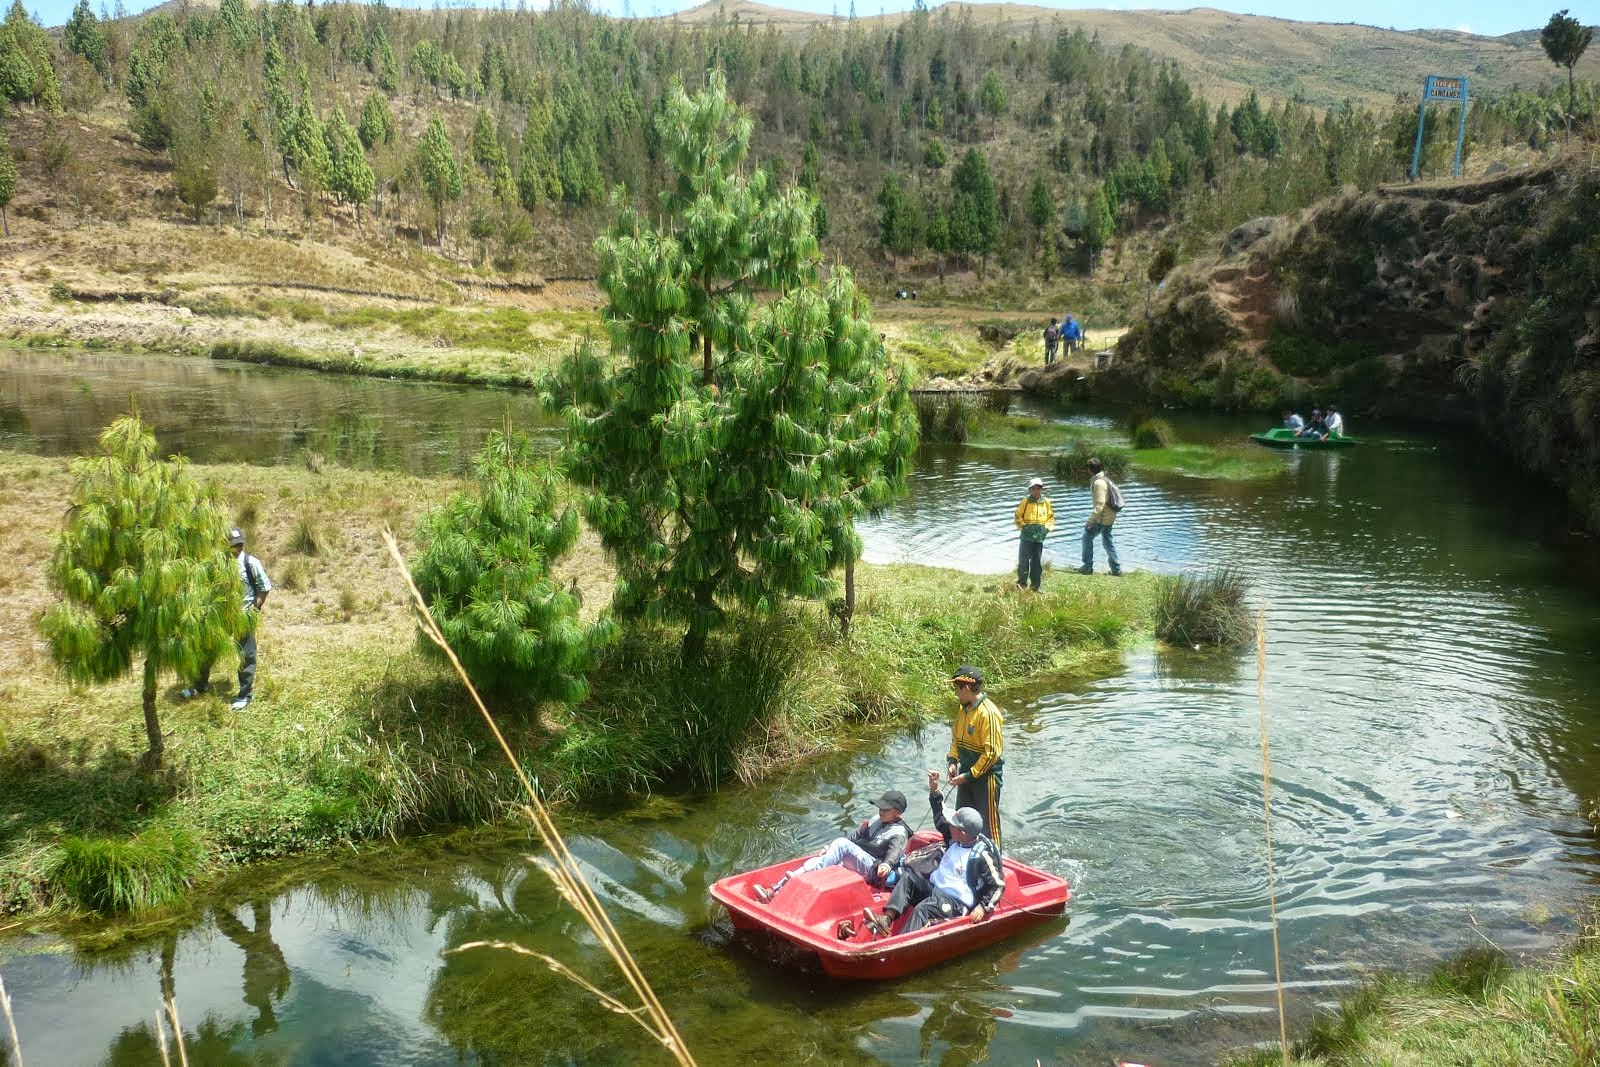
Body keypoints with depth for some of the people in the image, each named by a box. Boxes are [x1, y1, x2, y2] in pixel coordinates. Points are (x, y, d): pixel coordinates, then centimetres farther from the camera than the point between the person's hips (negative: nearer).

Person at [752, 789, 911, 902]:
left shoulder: (899, 832, 0)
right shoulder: (875, 822, 24)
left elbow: (895, 852, -19)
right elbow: (854, 838, 26)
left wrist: (886, 865, -41)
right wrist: (828, 848, 16)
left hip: (873, 869, -8)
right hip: (852, 863, 8)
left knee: (842, 844, -33)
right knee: (813, 863, -18)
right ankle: (774, 891, -35)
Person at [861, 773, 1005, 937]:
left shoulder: (982, 855, -16)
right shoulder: (956, 840, 6)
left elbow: (998, 885, -14)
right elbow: (940, 817, 18)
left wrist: (983, 907, -24)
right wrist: (934, 790, 10)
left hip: (955, 902, -9)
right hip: (934, 888, 9)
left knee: (921, 910, -31)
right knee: (907, 878, -5)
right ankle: (887, 920, -19)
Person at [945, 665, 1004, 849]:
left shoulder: (988, 713, -23)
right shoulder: (964, 708, 4)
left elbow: (992, 752, -23)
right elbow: (956, 737, 18)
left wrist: (969, 775, -20)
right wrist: (953, 761, 2)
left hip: (986, 776, -9)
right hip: (967, 774, 9)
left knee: (988, 821, 3)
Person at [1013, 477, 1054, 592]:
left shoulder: (1046, 502, 7)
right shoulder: (1025, 502, -2)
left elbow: (1051, 517, 17)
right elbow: (1017, 516, 5)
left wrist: (1047, 527, 3)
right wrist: (1023, 526, -7)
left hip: (1040, 537, 3)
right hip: (1026, 536, -3)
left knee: (1037, 563, 7)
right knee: (1023, 561, -2)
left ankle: (1035, 586, 15)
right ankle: (1021, 584, 6)